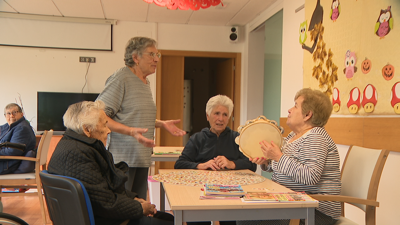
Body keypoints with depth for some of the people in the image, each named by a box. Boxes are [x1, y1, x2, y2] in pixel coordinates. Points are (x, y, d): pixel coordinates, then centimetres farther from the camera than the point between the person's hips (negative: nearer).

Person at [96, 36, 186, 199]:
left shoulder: (145, 82, 17)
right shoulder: (120, 78, -11)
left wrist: (162, 124, 15)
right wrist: (131, 131, -26)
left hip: (142, 159, 9)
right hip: (121, 159, -9)